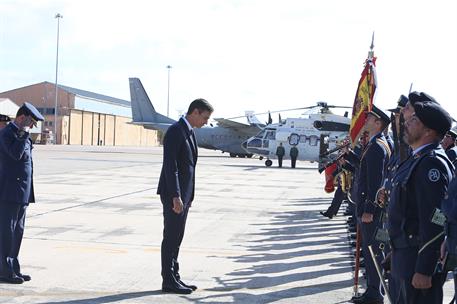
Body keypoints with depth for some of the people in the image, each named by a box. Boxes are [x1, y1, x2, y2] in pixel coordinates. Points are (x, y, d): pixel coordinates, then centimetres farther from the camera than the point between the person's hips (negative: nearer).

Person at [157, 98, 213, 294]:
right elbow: (170, 166, -22)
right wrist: (175, 197, -25)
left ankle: (174, 277, 19)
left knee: (176, 237, 12)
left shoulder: (189, 132, 14)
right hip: (173, 194, -9)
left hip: (183, 194, 9)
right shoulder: (175, 131, -16)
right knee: (171, 237, -3)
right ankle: (168, 281, 4)